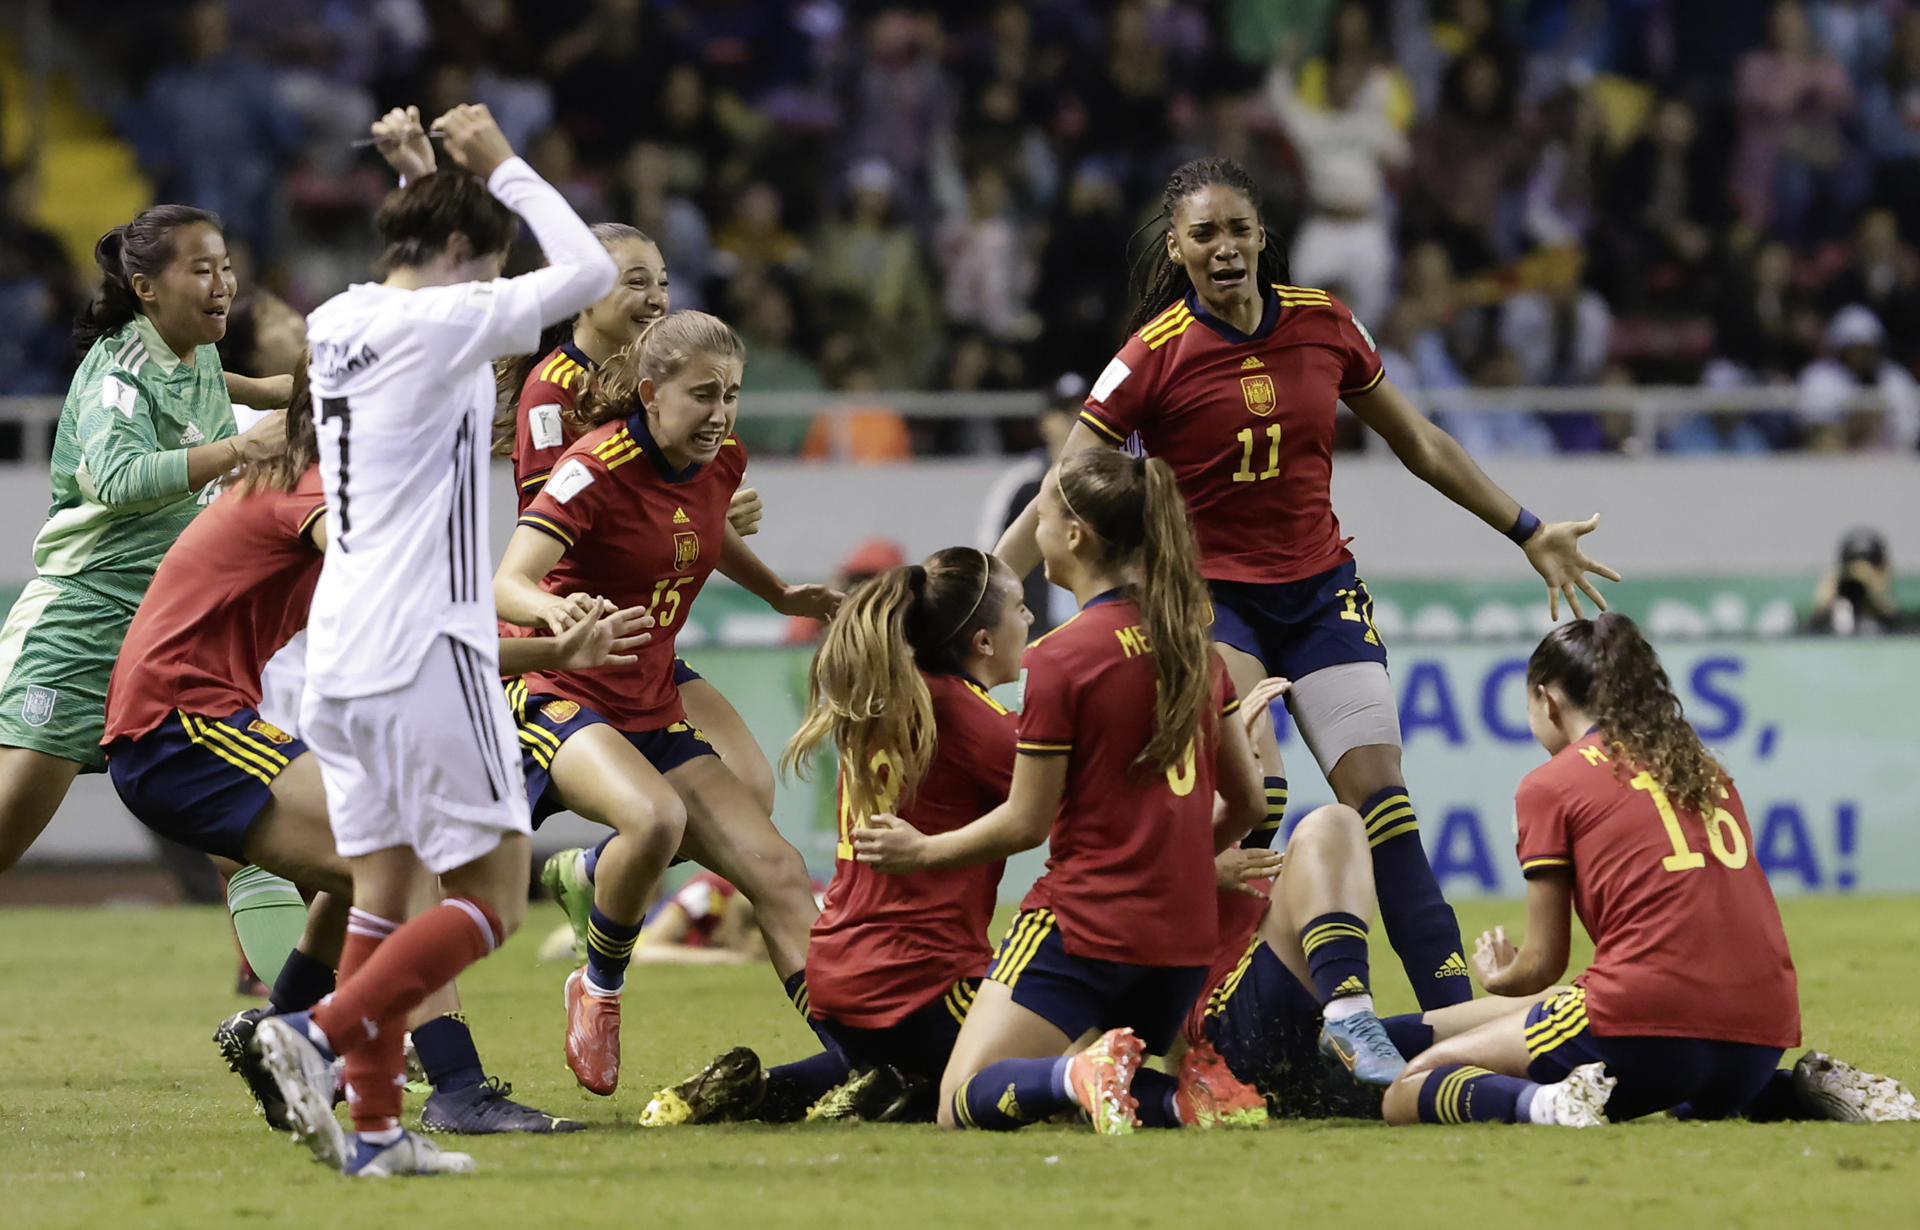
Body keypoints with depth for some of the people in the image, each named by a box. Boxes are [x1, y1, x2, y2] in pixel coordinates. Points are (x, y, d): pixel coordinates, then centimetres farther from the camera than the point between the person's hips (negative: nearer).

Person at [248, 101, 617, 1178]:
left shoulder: (338, 322, 12)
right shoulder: (436, 324, -11)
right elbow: (590, 271, -11)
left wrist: (425, 170, 27)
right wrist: (504, 168, -2)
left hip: (338, 649, 8)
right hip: (425, 654, -8)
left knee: (381, 888, 10)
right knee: (493, 898, -2)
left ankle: (374, 1126, 6)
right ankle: (322, 1037, -17)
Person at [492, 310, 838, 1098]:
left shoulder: (721, 461, 3)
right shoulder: (597, 468, -19)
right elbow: (505, 584, -30)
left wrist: (779, 594, 33)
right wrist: (554, 611, -51)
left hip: (652, 713, 7)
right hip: (558, 698, -7)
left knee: (778, 872, -6)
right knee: (655, 817, -36)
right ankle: (599, 991, -12)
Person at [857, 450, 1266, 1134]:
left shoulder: (1062, 658, -11)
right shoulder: (1191, 644, 9)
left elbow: (1026, 824, -7)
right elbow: (1246, 801, 15)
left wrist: (922, 852, 8)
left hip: (1085, 923, -7)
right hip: (1184, 935, 7)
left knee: (965, 1106, -4)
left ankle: (1084, 1076, -33)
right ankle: (1181, 1097, -9)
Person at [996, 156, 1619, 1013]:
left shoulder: (1324, 324, -1)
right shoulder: (1155, 356, -13)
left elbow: (1419, 444, 12)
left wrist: (1529, 533, 16)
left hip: (1321, 588, 3)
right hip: (1210, 595, -3)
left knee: (1378, 796, -5)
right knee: (1255, 791, -23)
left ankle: (1457, 1013, -6)